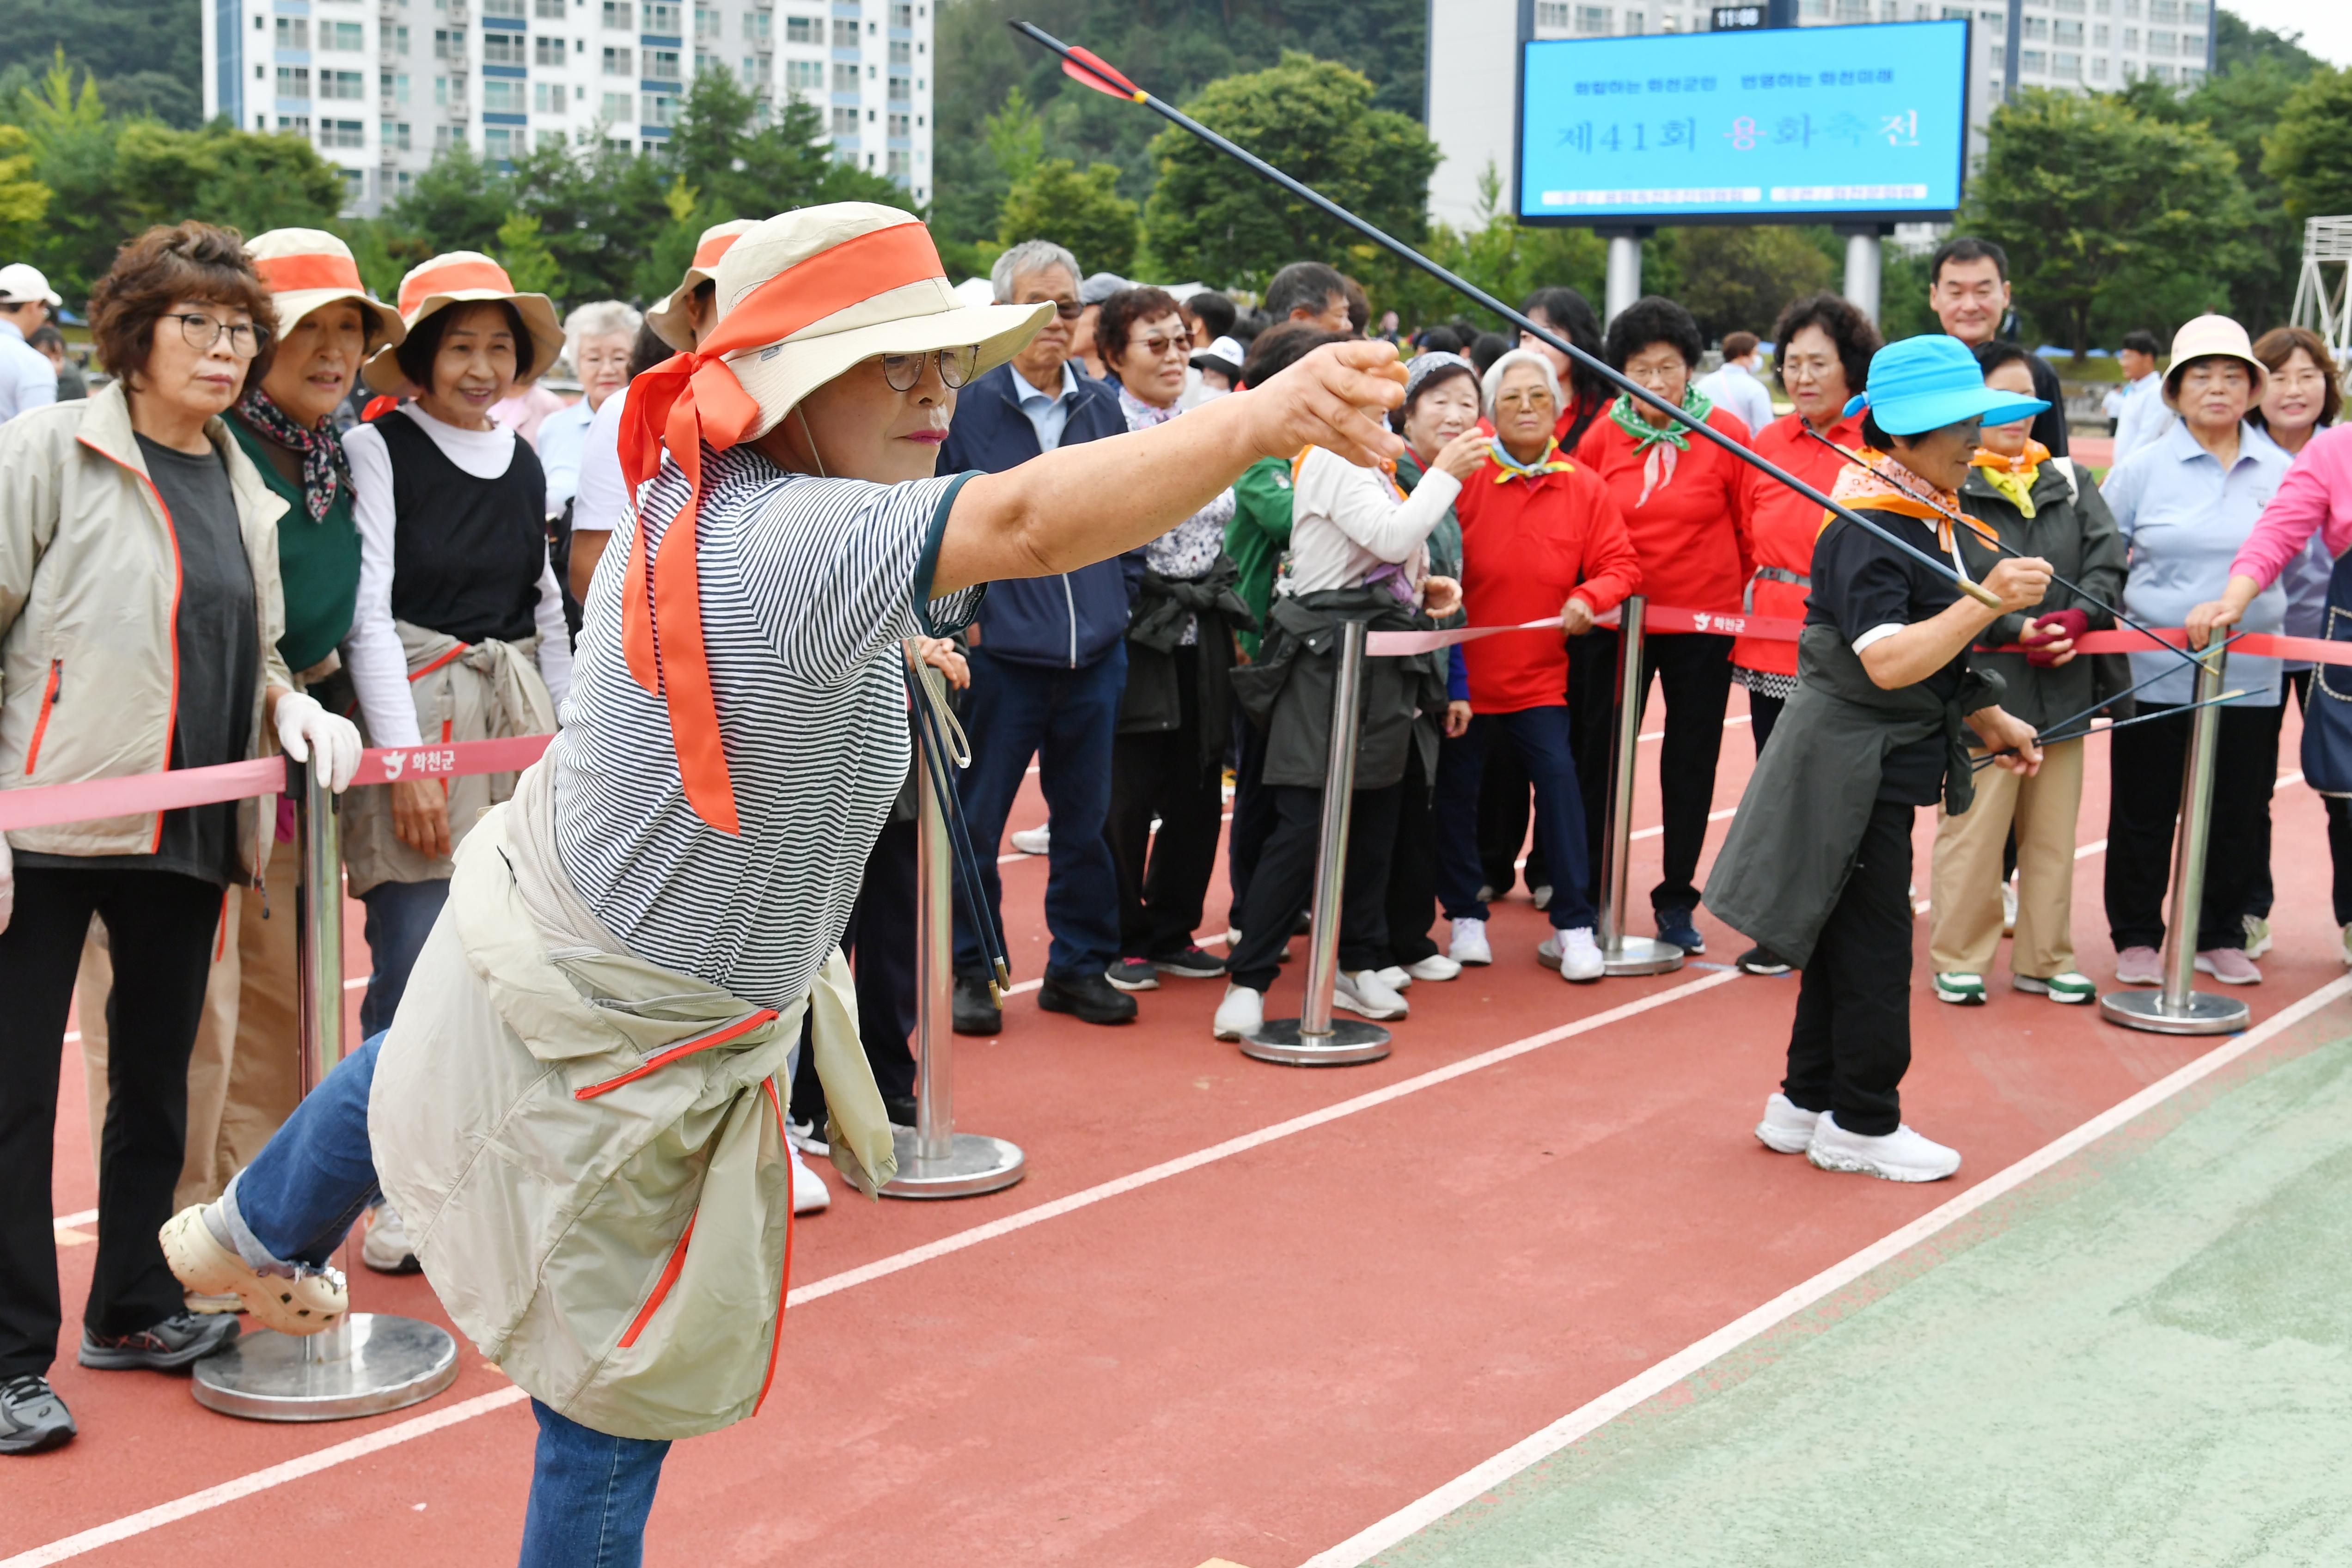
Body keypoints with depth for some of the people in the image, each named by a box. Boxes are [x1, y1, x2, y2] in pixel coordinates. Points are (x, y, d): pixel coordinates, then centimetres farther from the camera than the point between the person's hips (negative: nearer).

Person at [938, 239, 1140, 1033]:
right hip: (999, 648, -4)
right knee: (976, 818, 3)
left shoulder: (1102, 405, 9)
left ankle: (1080, 963, 23)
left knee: (1086, 817, 11)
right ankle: (967, 968, 16)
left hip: (1095, 649, 4)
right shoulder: (967, 404, -5)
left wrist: (1120, 598, 7)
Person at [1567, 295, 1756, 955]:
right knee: (1600, 755, 7)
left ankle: (1676, 901, 20)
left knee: (1691, 762, 8)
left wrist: (1750, 603, 1)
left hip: (1703, 622, -1)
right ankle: (1587, 896, 20)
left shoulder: (1725, 435, -6)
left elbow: (1753, 528, 0)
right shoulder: (1602, 437, -2)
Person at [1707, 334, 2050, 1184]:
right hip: (1851, 768, -10)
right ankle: (1862, 1125, 10)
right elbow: (1886, 662, -31)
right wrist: (1988, 600, -35)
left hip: (1883, 767, 10)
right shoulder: (1868, 531, -21)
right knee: (1873, 946, -1)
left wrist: (1989, 722, 24)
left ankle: (1807, 1105, 26)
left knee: (1849, 940, 16)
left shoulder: (1925, 520, 12)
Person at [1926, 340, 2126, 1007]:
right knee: (1973, 832, -1)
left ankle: (2045, 959, 23)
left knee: (2053, 832, 12)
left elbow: (2108, 559, 4)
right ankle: (1958, 959, 13)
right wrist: (2016, 631, -19)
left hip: (2061, 692, 5)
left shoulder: (2067, 482, 12)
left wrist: (2078, 615, -14)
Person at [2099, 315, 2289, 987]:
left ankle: (2221, 937, 23)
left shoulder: (2283, 472, 6)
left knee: (2238, 814, 9)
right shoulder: (2141, 470, 0)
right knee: (2145, 812, 4)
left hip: (2249, 678, 2)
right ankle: (2137, 938, 18)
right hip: (2155, 673, -2)